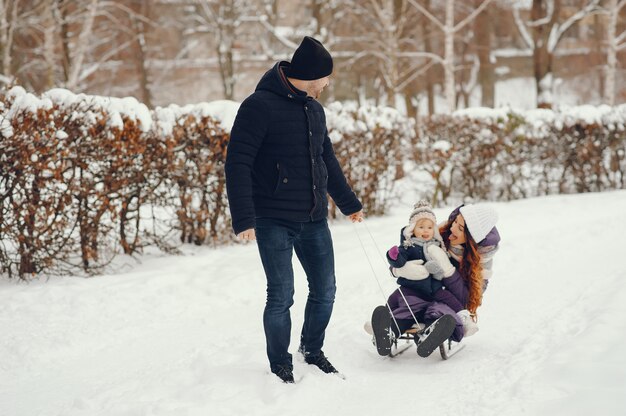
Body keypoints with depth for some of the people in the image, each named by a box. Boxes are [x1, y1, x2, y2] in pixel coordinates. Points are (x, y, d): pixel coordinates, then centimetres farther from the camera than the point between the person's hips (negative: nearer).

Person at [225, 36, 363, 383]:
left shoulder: (314, 109, 12)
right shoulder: (260, 106, -13)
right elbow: (238, 163, -16)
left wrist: (349, 204, 29)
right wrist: (243, 219, -21)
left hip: (314, 219, 7)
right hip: (274, 220, -7)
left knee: (324, 290, 11)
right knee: (281, 295, -5)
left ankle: (312, 351, 32)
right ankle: (280, 367, 13)